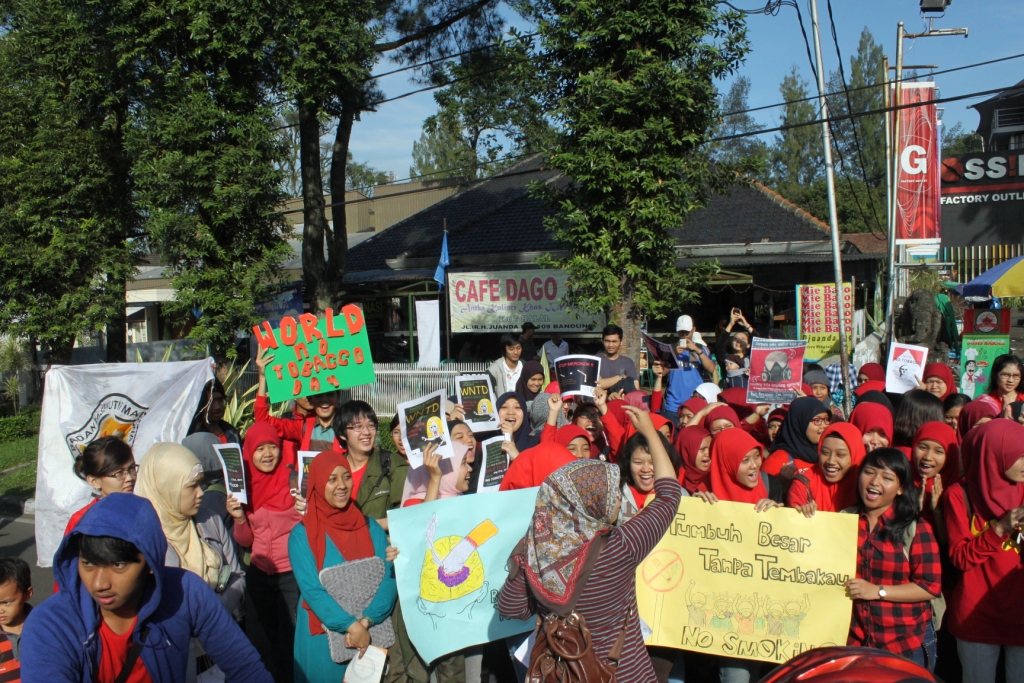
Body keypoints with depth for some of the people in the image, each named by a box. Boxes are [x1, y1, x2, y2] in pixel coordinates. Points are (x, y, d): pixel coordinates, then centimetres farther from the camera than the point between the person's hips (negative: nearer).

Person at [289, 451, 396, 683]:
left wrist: (366, 621, -20)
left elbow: (389, 579, -5)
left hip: (374, 633, 3)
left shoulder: (371, 527, 3)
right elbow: (312, 590, -14)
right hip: (323, 636, -2)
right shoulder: (302, 534, -5)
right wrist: (351, 625, -23)